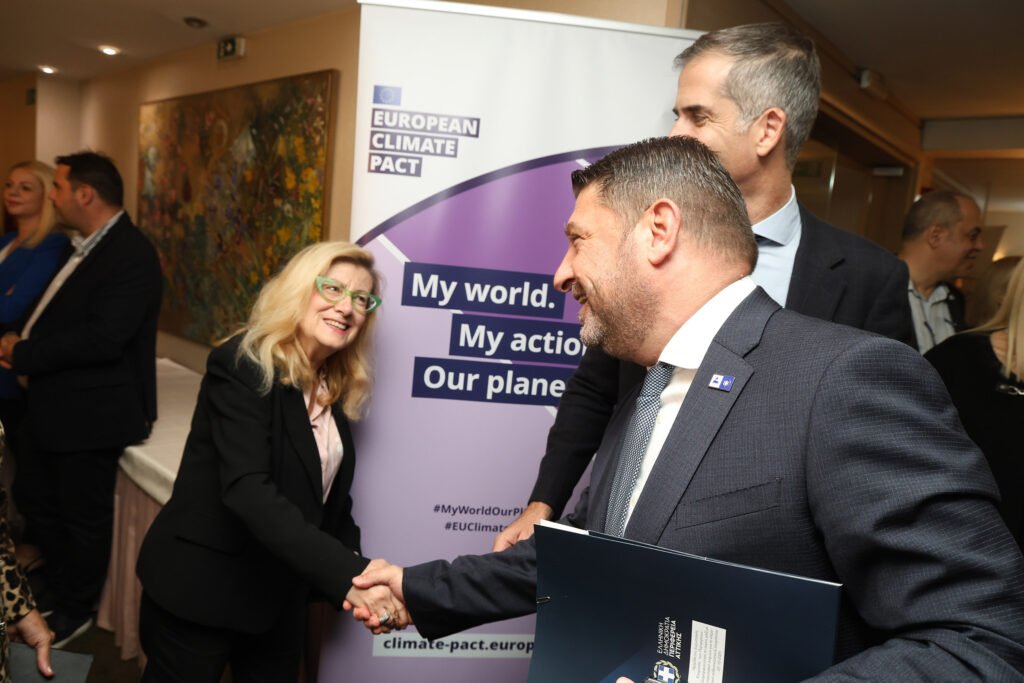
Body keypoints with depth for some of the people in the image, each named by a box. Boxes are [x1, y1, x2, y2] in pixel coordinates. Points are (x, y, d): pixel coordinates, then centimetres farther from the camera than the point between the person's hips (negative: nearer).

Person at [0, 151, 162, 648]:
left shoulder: (132, 255, -22)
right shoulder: (91, 246, 10)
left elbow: (103, 337, -29)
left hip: (92, 411, -10)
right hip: (57, 404, 10)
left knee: (84, 515, 8)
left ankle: (74, 612, 29)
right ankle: (61, 583, 43)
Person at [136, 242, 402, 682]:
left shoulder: (337, 390, 2)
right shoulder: (241, 366, -20)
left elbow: (330, 497, 5)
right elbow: (247, 490, -33)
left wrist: (350, 578, -11)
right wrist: (347, 572, -41)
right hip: (200, 587, -6)